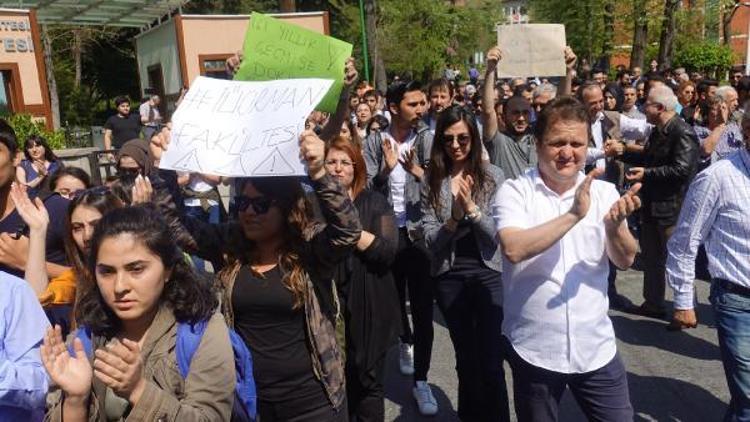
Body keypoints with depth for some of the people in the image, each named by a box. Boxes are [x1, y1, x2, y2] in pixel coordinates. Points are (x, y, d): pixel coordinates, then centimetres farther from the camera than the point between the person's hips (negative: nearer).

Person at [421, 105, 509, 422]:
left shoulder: (493, 176, -5)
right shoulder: (432, 181, -1)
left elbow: (498, 233, -10)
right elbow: (430, 240, -6)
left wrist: (471, 208, -23)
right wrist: (454, 217, -22)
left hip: (488, 273, -2)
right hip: (449, 277, 2)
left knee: (491, 362, -3)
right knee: (466, 359, 16)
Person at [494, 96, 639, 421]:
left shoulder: (604, 191, 1)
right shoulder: (514, 192, -9)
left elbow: (625, 260, -2)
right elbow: (513, 249, -25)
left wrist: (613, 226, -22)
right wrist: (574, 215, -27)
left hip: (596, 348, 2)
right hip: (533, 350, -2)